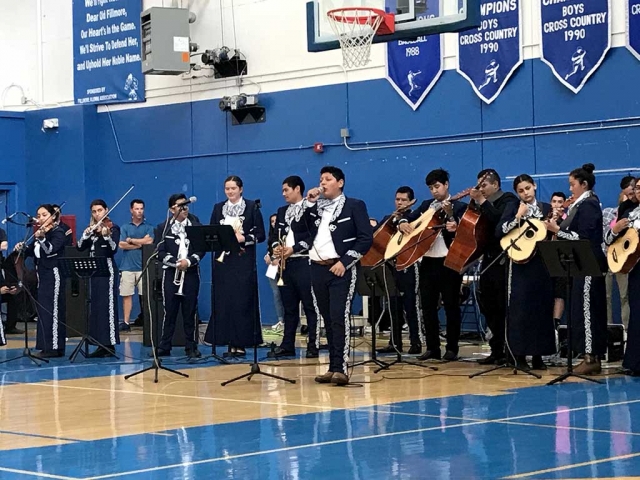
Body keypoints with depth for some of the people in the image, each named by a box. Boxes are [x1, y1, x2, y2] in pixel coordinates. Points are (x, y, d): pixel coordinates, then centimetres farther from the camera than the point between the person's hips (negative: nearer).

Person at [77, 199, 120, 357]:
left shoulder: (113, 228, -5)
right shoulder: (91, 229, 14)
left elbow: (114, 249, -18)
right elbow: (80, 247, 5)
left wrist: (106, 236, -35)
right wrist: (86, 234, -11)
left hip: (107, 269, -7)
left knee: (107, 306, -9)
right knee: (96, 307, 7)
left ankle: (110, 344, -9)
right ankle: (101, 345, 10)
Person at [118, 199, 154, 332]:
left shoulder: (148, 227, 10)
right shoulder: (125, 227, 12)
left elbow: (149, 241, -8)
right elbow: (121, 245, -1)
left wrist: (131, 240, -1)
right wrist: (140, 243, -3)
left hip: (143, 266, -1)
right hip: (127, 266, 1)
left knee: (145, 295, -4)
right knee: (126, 295, 0)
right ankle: (126, 322, 3)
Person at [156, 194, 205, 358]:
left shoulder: (196, 227, 8)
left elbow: (202, 250, 2)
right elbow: (160, 252, 0)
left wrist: (188, 261, -13)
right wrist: (175, 262, -14)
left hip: (191, 274, 1)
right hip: (171, 274, -1)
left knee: (190, 311, 1)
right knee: (169, 310, 0)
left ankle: (191, 347, 6)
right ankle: (164, 347, 5)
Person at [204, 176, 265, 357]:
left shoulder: (252, 207, 3)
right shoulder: (218, 208, 13)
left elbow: (261, 235, -1)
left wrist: (243, 238, -16)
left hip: (244, 262, -3)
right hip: (223, 260, 3)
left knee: (242, 302, -5)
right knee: (223, 302, -1)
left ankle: (241, 343, -1)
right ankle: (230, 343, 4)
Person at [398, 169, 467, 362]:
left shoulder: (459, 206, -1)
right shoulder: (426, 205, 15)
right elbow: (408, 218, 15)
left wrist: (450, 214, -27)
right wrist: (402, 224, -7)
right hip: (428, 261, 5)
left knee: (451, 305, -1)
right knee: (428, 306, 6)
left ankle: (452, 348, 5)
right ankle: (432, 348, 12)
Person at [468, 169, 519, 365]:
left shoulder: (508, 200, -5)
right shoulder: (487, 206, 17)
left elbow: (500, 221, -23)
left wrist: (482, 202, -18)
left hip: (503, 261, -8)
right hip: (489, 260, 8)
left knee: (505, 308, -7)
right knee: (489, 307, 9)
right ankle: (497, 350, 15)